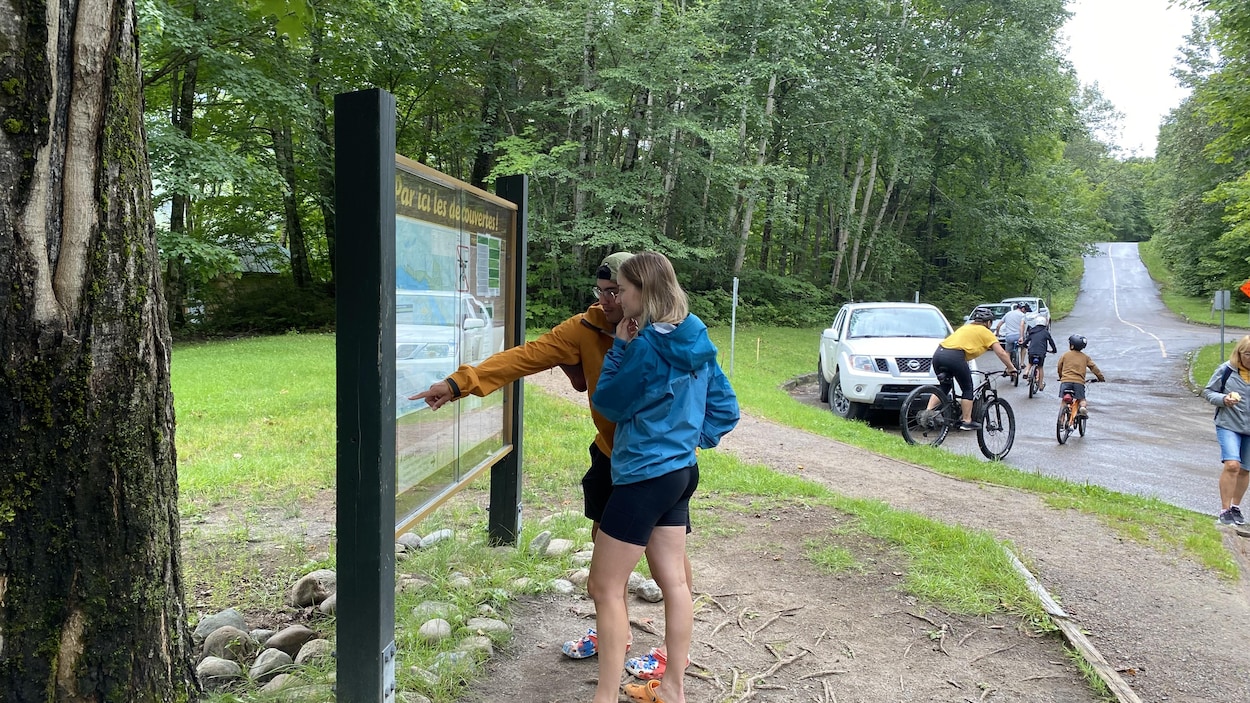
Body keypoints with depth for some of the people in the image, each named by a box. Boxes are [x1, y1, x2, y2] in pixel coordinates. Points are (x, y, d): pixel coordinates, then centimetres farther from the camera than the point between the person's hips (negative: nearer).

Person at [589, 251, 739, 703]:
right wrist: (695, 438, 12)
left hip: (644, 476, -9)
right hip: (681, 470, 9)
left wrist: (620, 346, -4)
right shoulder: (696, 340, 5)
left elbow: (607, 402, -8)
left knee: (605, 588, 1)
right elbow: (725, 407, 9)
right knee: (674, 580, 16)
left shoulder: (646, 347, -20)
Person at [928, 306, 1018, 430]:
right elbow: (1001, 353, 10)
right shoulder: (985, 332, 12)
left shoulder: (965, 327, 31)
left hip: (938, 353, 7)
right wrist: (1011, 368, 21)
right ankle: (966, 421, 13)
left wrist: (965, 369, 45)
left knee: (944, 387, 21)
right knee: (967, 389, 10)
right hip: (954, 356, -7)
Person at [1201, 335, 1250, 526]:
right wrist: (1224, 399, -18)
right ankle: (1224, 510, -4)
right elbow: (1208, 392, 1)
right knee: (1231, 465, -15)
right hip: (1228, 424, -3)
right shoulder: (1226, 370, -8)